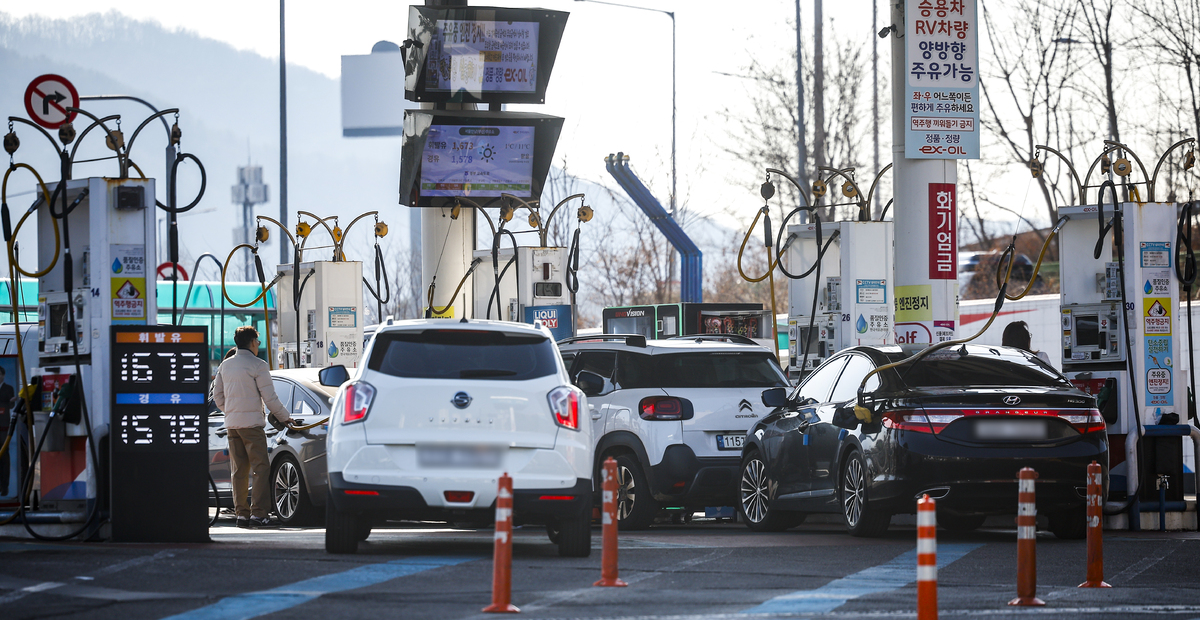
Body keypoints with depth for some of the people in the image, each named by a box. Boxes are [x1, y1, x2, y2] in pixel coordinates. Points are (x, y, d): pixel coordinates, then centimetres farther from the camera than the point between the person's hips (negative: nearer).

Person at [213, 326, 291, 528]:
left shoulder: (225, 366, 12)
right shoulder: (257, 365, -8)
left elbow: (217, 396, 17)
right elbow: (269, 397, -8)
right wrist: (285, 417, 4)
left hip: (232, 424, 7)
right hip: (251, 423, -7)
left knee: (238, 470, 9)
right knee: (260, 467, -7)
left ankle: (241, 513, 7)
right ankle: (258, 513, -15)